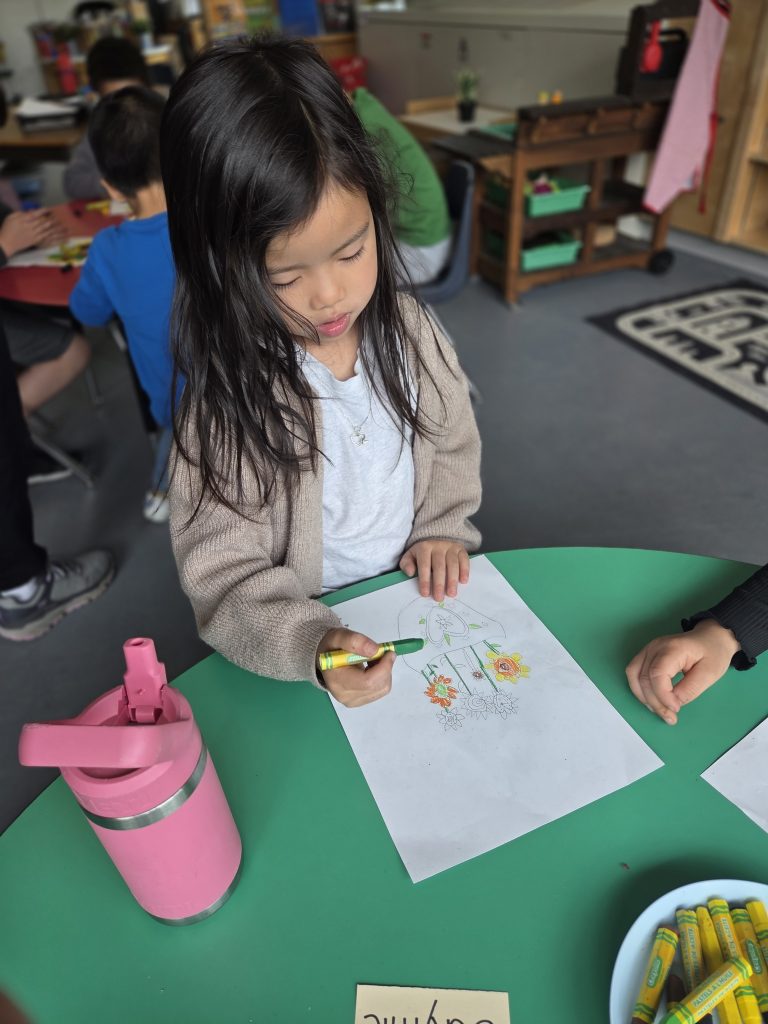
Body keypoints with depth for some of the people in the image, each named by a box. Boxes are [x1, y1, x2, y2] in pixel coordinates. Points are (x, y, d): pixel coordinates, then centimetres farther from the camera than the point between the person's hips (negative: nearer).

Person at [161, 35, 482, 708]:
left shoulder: (410, 332, -8)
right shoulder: (227, 403, -21)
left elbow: (453, 446, 9)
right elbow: (223, 581, -18)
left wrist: (443, 531, -3)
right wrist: (311, 644, -33)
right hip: (304, 630, -1)